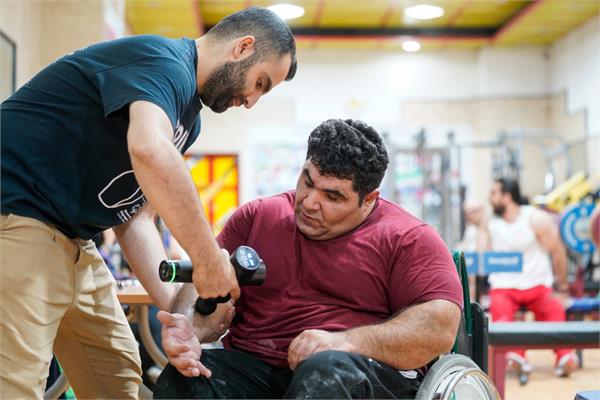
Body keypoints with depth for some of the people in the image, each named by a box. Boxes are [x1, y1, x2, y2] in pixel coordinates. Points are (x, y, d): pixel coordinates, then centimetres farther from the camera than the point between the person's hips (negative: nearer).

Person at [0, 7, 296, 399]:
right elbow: (150, 151, -37)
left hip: (71, 241, 11)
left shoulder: (186, 115, 15)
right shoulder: (164, 61, -15)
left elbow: (135, 216, 11)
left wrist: (173, 307, -3)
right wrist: (209, 261, -28)